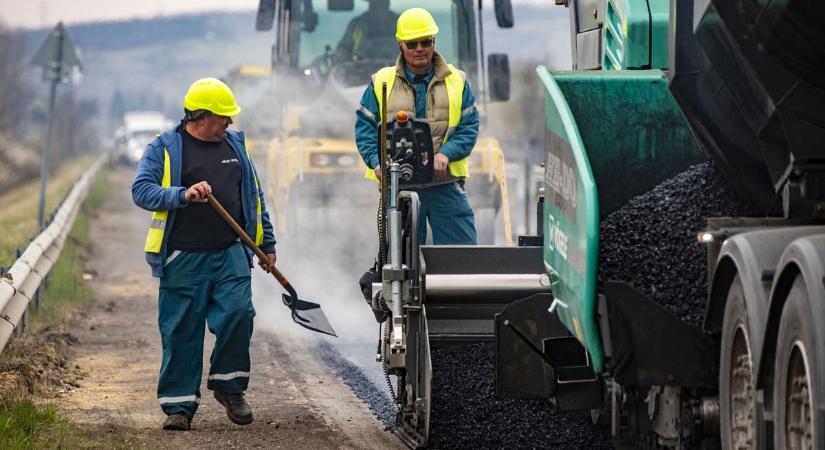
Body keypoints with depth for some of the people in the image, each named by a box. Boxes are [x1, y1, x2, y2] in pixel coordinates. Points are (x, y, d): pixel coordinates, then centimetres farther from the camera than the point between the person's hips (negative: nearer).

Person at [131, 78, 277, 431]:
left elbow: (254, 197, 22)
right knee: (182, 332, 0)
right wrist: (183, 195, -26)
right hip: (183, 257, -3)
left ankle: (229, 386, 9)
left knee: (237, 315, -12)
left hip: (230, 254, 3)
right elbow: (141, 190, -12)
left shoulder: (234, 144, 14)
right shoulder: (164, 148, 0)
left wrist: (267, 244, 22)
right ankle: (179, 405, 8)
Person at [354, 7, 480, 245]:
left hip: (445, 183, 0)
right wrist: (377, 161, -11)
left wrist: (446, 153, -14)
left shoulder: (456, 81, 9)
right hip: (397, 186, 0)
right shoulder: (381, 82, 8)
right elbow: (365, 126, 6)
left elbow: (469, 125, 4)